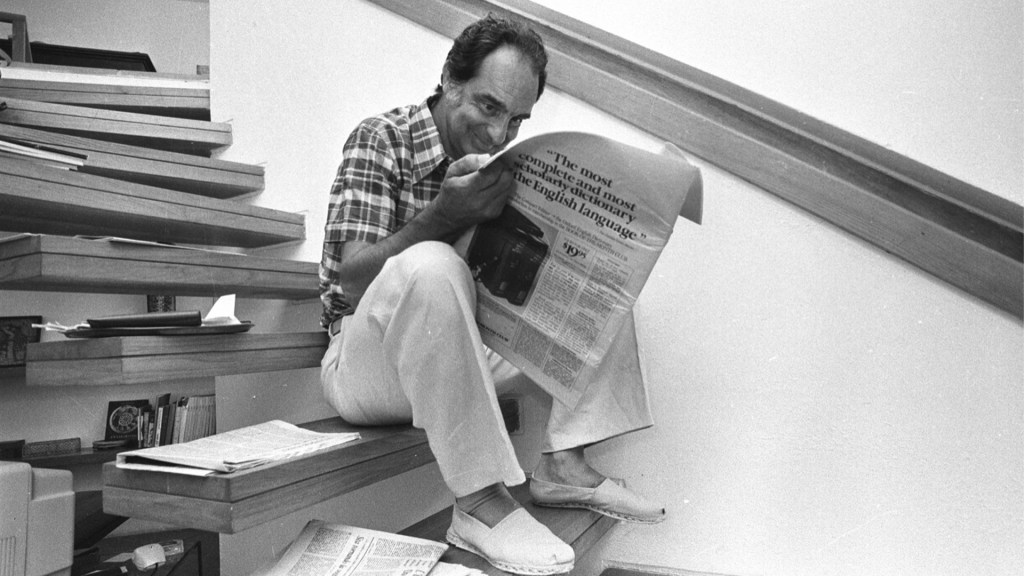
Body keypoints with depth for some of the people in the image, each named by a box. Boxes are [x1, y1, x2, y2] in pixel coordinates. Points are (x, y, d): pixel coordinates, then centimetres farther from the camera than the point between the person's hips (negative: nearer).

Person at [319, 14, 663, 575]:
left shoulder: (498, 163, 9)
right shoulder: (379, 140, -9)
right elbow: (350, 282, -20)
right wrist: (445, 215, -34)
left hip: (464, 352, 6)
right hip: (371, 361, -6)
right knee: (430, 268, -37)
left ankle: (563, 464, -10)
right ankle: (479, 502, -30)